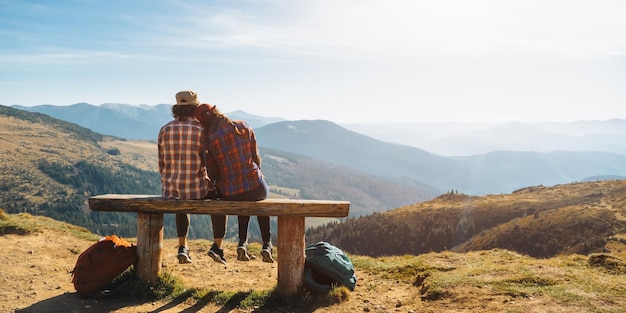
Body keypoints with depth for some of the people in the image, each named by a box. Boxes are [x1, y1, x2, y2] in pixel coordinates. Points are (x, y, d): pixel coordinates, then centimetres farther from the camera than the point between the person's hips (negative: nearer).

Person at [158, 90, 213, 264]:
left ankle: (182, 247, 32)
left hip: (170, 191, 4)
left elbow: (162, 165, 9)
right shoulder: (201, 130, -9)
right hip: (197, 191, -4)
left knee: (181, 205, 39)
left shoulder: (164, 130, 2)